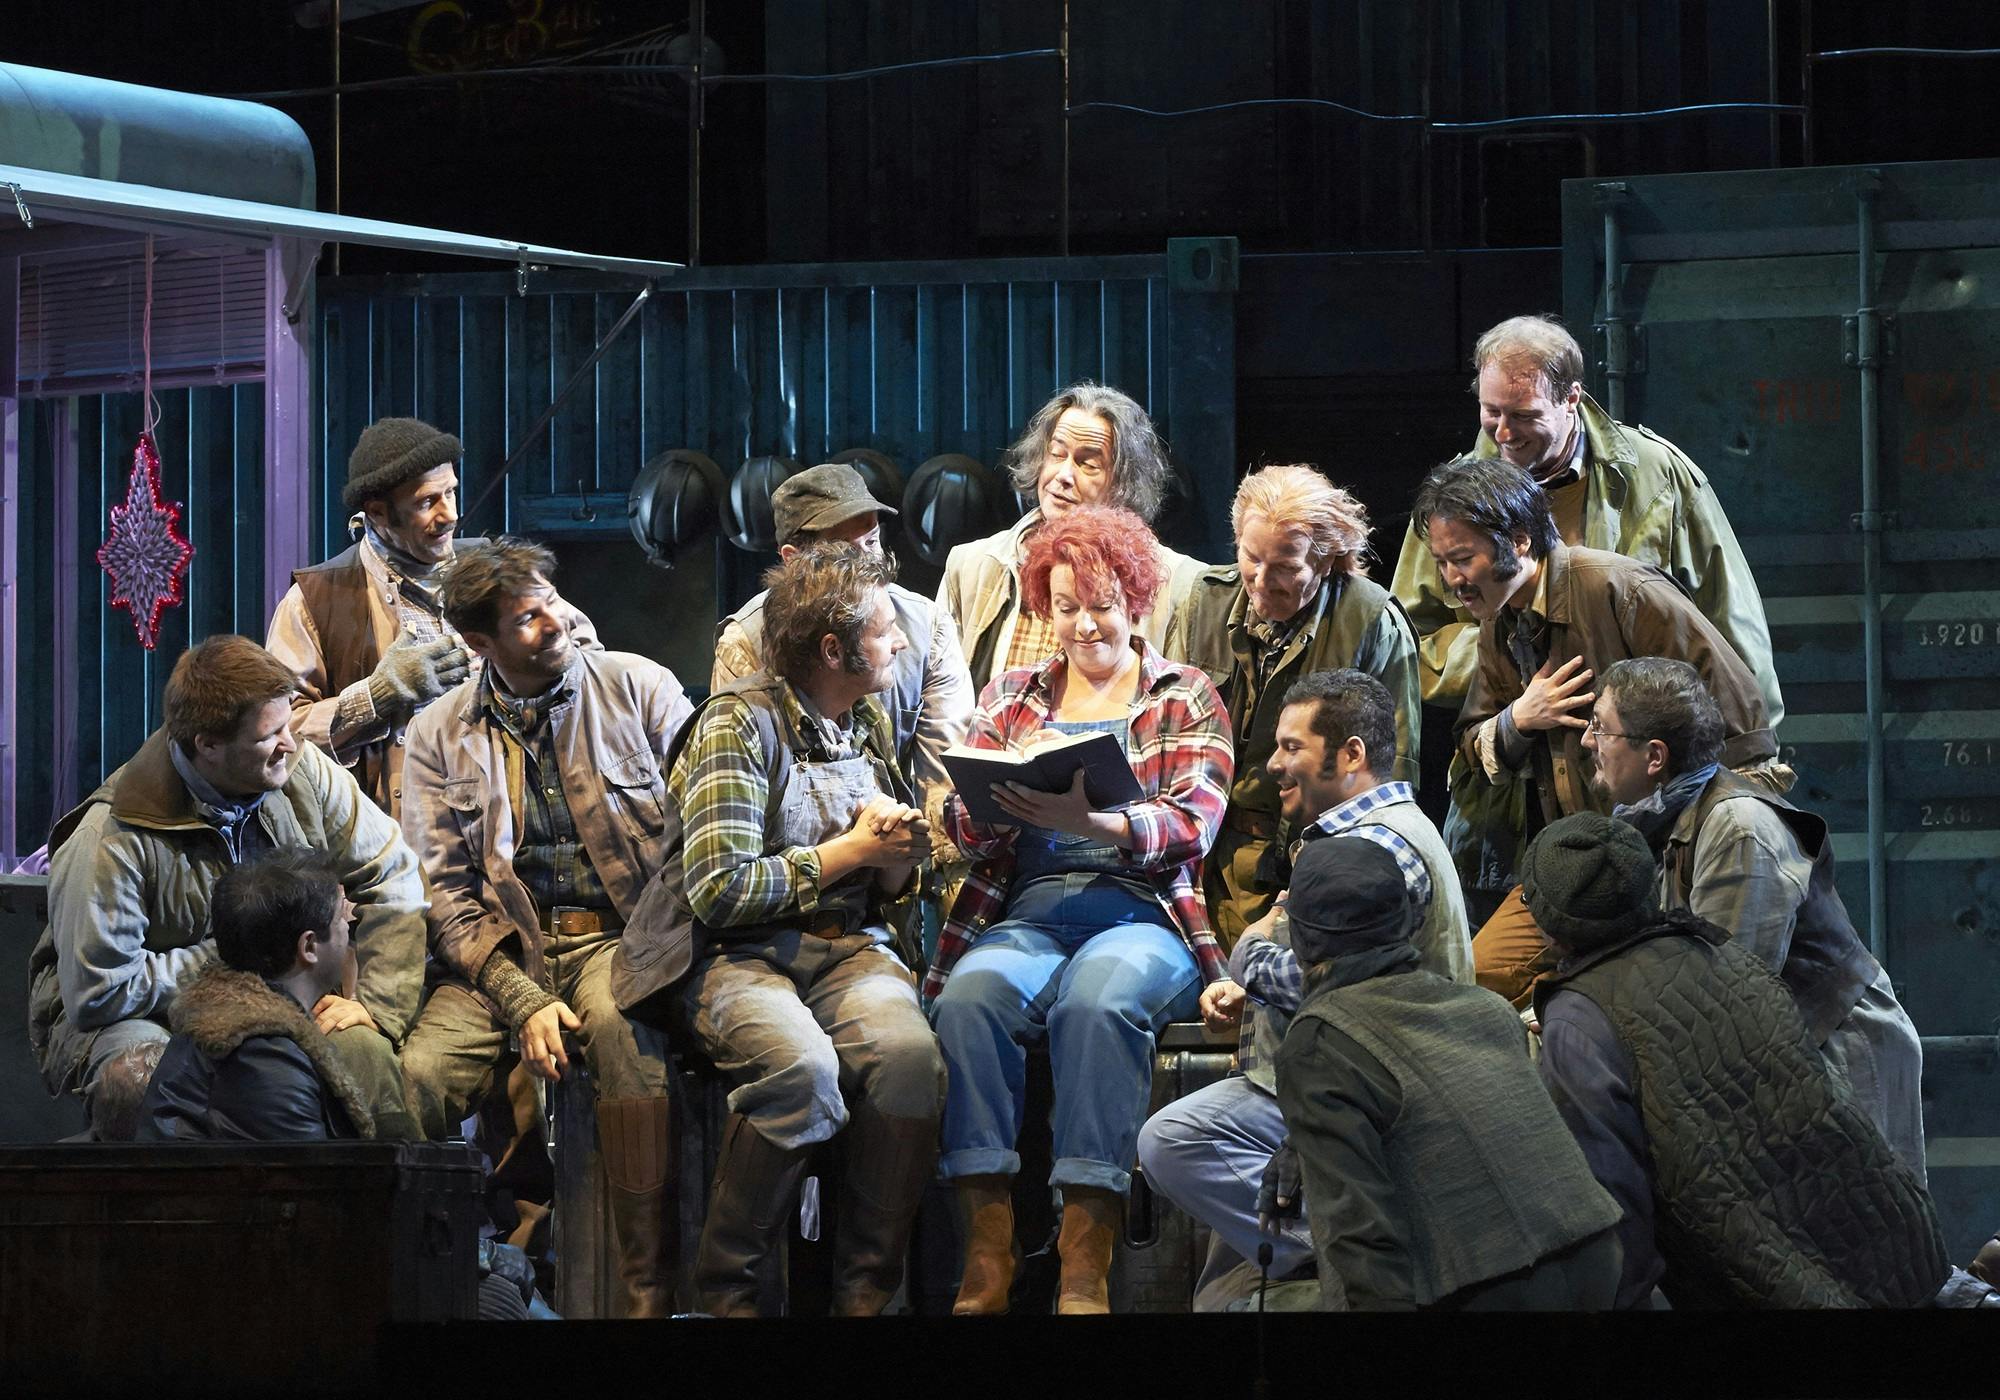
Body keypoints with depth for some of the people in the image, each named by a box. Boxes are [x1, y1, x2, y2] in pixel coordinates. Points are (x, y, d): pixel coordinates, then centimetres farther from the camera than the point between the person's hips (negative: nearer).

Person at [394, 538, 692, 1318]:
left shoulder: (636, 687, 7)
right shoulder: (438, 735, 9)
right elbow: (444, 891, 2)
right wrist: (522, 1000, -14)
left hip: (620, 933, -1)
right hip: (505, 946, 1)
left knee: (623, 1025, -38)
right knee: (421, 1071, -30)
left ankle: (651, 1289, -34)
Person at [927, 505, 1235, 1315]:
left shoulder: (1185, 699, 12)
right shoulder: (1010, 699, 21)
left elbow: (1192, 823, -5)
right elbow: (965, 829, 10)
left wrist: (1092, 821, -24)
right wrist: (1002, 801, -15)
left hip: (1142, 915, -2)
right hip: (1027, 916, 3)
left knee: (1098, 998, -37)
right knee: (972, 993, -32)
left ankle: (1086, 1263, -39)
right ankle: (987, 1242, -34)